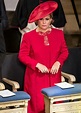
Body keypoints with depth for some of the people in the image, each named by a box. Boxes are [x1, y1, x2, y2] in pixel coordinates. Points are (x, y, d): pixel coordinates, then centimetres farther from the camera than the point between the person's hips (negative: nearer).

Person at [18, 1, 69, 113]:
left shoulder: (58, 34, 4)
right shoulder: (28, 36, -5)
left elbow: (64, 51, 10)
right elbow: (22, 55, -4)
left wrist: (58, 63, -9)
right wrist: (37, 65, -15)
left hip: (53, 76, 3)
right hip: (36, 77, -2)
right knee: (37, 103, -2)